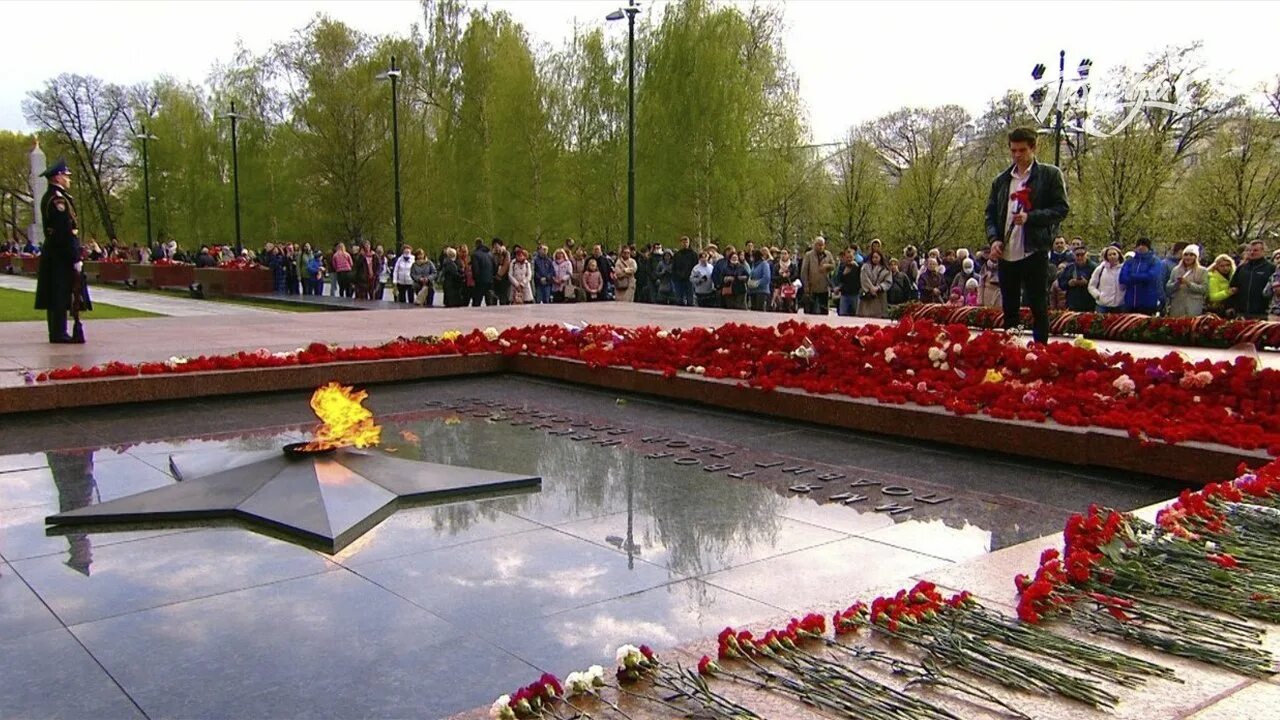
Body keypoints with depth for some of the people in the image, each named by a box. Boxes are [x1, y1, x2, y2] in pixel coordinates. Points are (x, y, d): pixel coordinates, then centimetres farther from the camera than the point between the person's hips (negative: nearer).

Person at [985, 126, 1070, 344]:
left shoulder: (1050, 174, 2)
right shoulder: (1001, 180, 14)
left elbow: (1062, 209, -3)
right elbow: (991, 214, 14)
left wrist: (1030, 216, -16)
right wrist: (994, 239, -3)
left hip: (1034, 252, -4)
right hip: (1006, 253, 5)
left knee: (1038, 307, -1)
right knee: (1009, 309, 10)